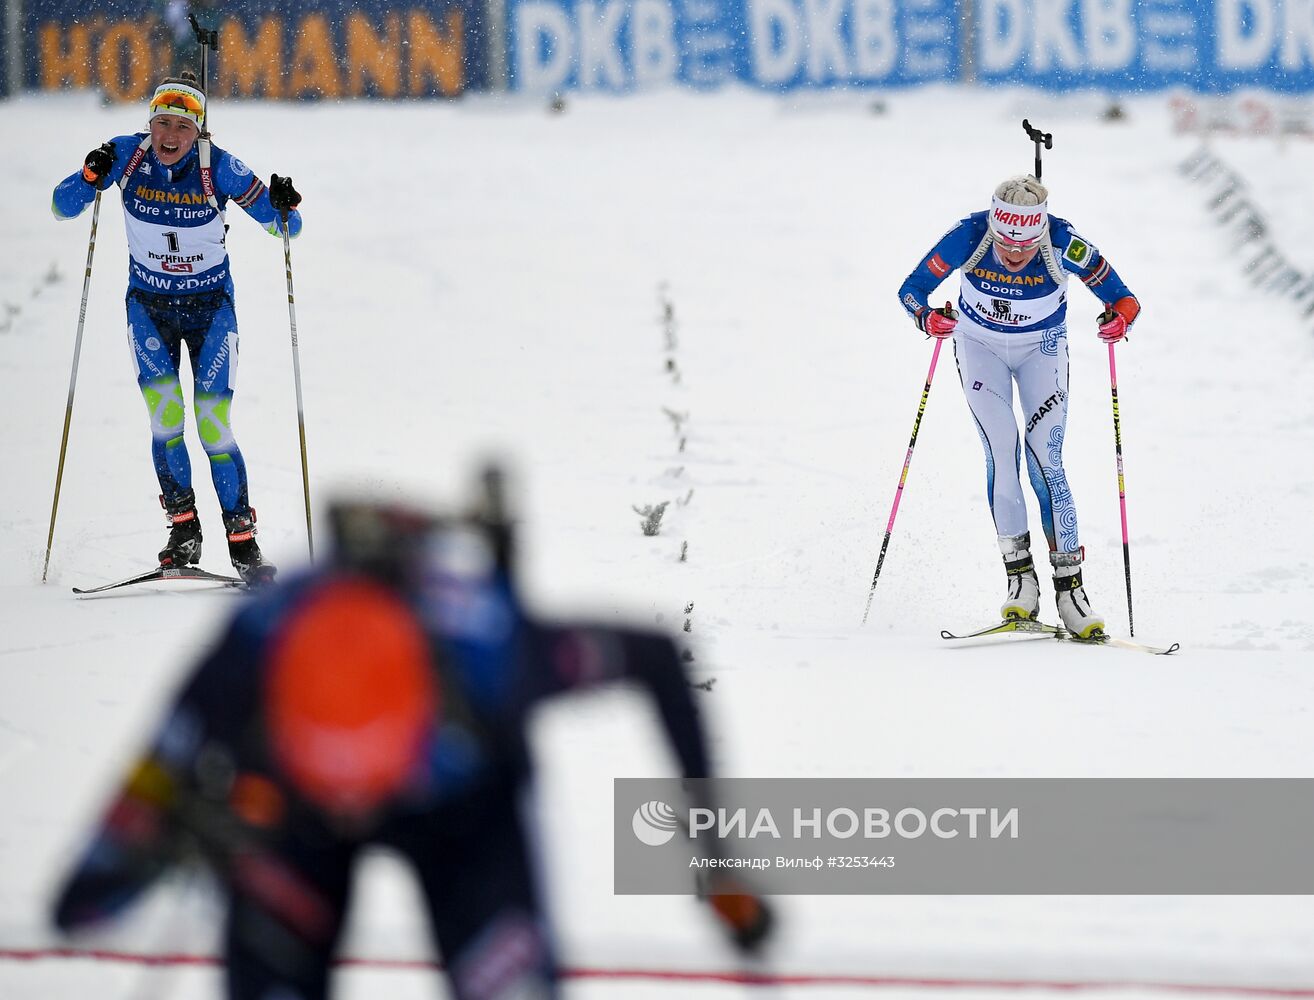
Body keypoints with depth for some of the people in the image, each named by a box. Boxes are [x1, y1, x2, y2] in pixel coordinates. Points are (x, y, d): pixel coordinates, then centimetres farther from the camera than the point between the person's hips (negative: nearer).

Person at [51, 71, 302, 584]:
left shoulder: (219, 167, -16)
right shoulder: (128, 155, -11)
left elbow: (285, 228, -9)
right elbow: (62, 207, -9)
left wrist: (284, 208, -32)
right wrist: (91, 176, -28)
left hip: (210, 306, -2)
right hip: (149, 306, 2)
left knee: (213, 425, -8)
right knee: (164, 416, -15)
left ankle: (242, 539, 2)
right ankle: (183, 527, -3)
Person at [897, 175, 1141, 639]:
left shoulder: (1064, 245, -29)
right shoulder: (968, 238, -27)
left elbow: (1122, 299, -19)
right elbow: (912, 289, -17)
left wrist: (1120, 317, -42)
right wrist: (928, 316, -38)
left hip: (1041, 350, -1)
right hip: (980, 344, 1)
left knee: (1045, 458, -12)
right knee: (1000, 447, -17)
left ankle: (1070, 586, -9)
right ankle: (1020, 579, -13)